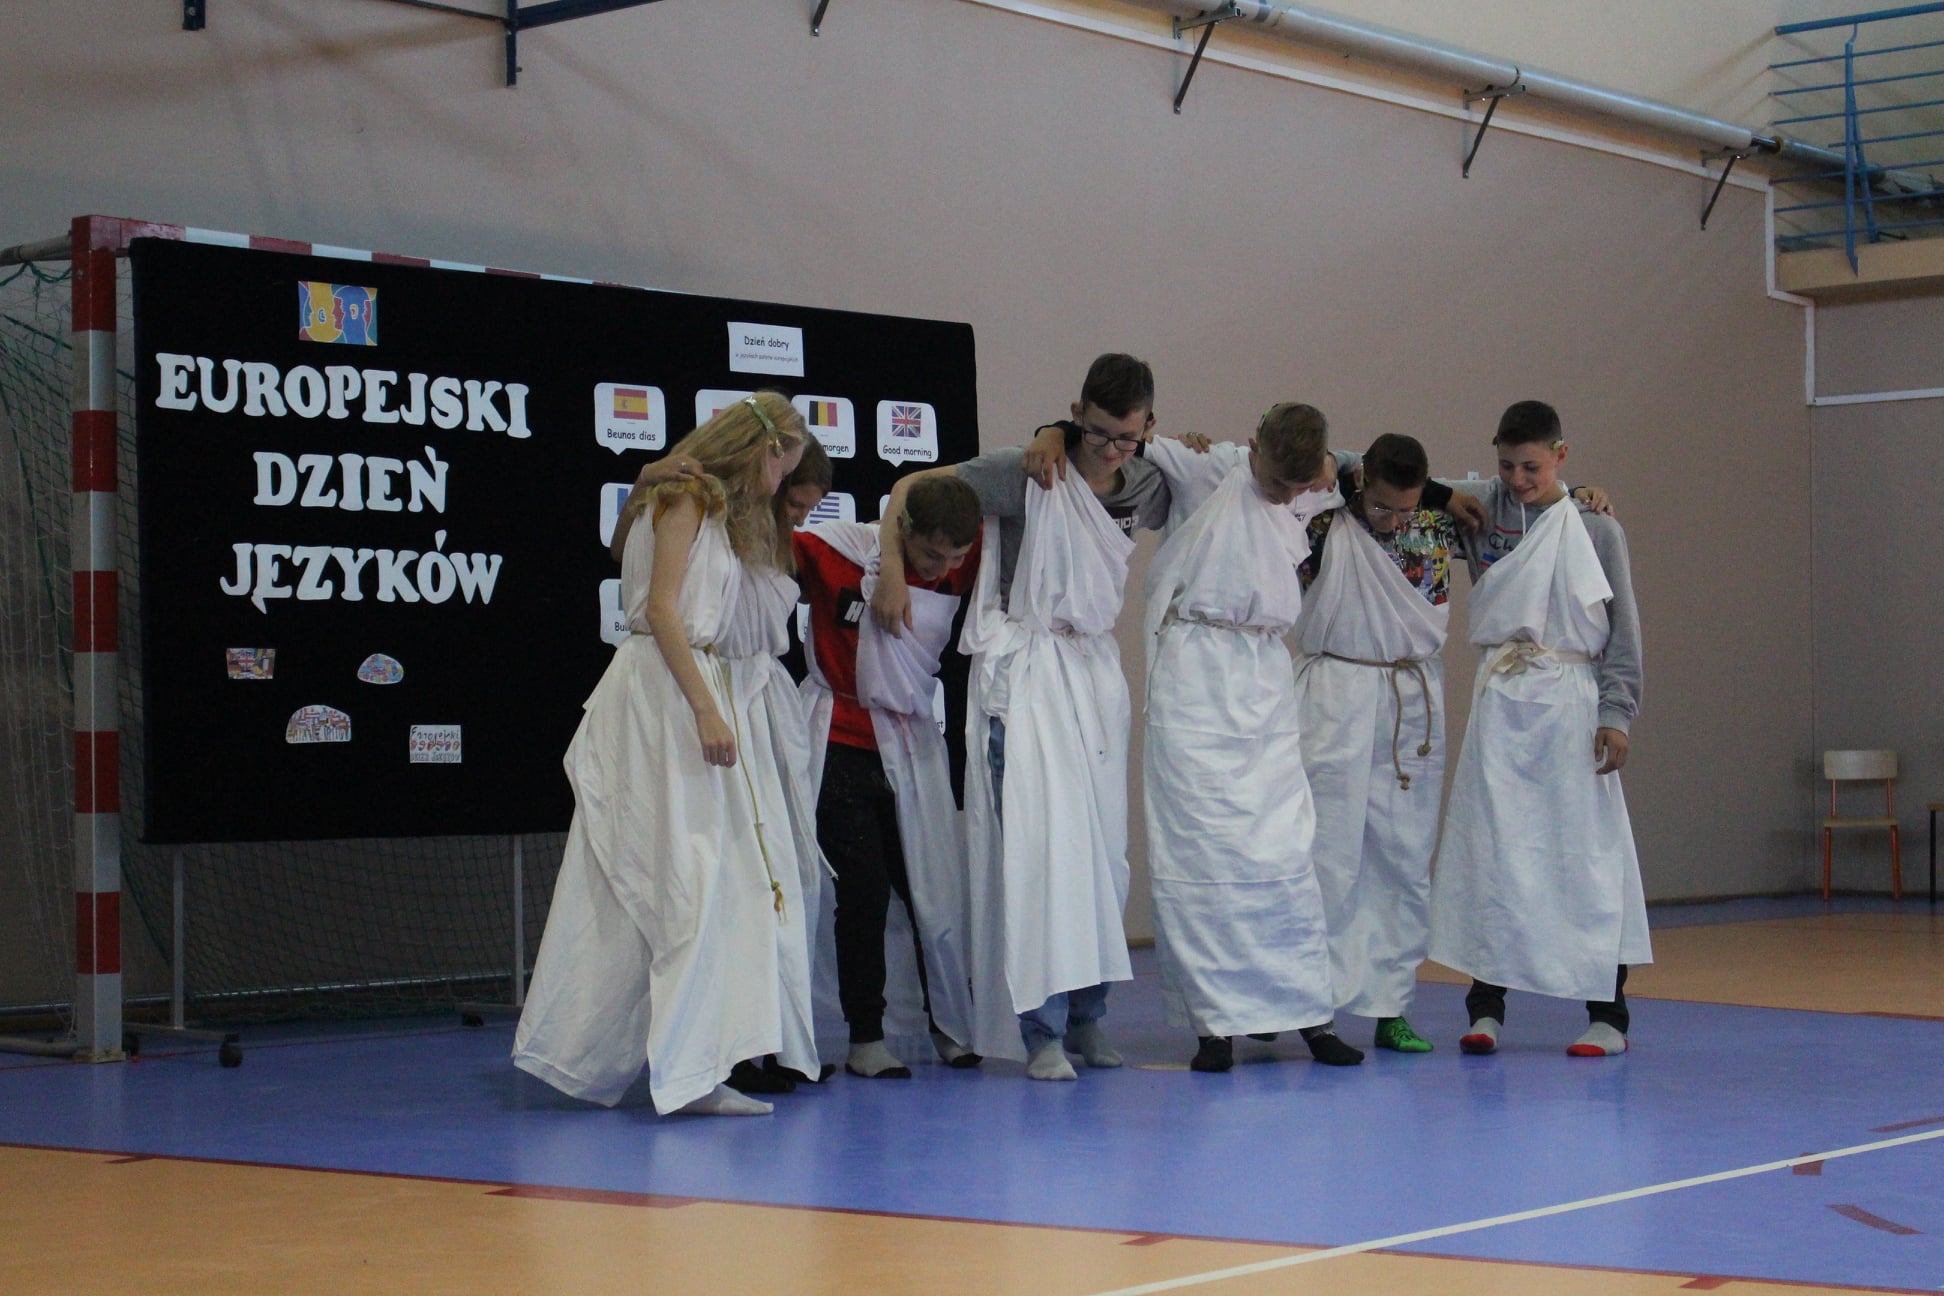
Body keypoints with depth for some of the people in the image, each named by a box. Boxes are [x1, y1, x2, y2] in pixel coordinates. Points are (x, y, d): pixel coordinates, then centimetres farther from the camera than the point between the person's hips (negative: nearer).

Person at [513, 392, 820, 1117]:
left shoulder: (735, 514, 25)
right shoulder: (687, 496, -3)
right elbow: (662, 608, -13)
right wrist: (705, 710, -19)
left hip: (711, 691, 9)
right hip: (665, 697, -9)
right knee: (688, 875, -15)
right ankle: (689, 1070, -19)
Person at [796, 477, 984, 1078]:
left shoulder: (960, 566, -4)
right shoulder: (833, 550, -15)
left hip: (912, 746, 4)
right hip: (842, 746, -4)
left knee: (934, 887, 6)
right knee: (864, 891, -5)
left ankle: (950, 1024, 22)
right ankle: (865, 1039, 5)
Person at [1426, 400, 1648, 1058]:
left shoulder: (1596, 529, 1)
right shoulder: (1480, 508, 6)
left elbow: (1623, 632, 3)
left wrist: (1616, 714, -3)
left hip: (1572, 706, -2)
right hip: (1500, 703, 2)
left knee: (1588, 854, -1)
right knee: (1489, 850, 2)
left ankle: (1608, 1014, 7)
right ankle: (1486, 1007, 10)